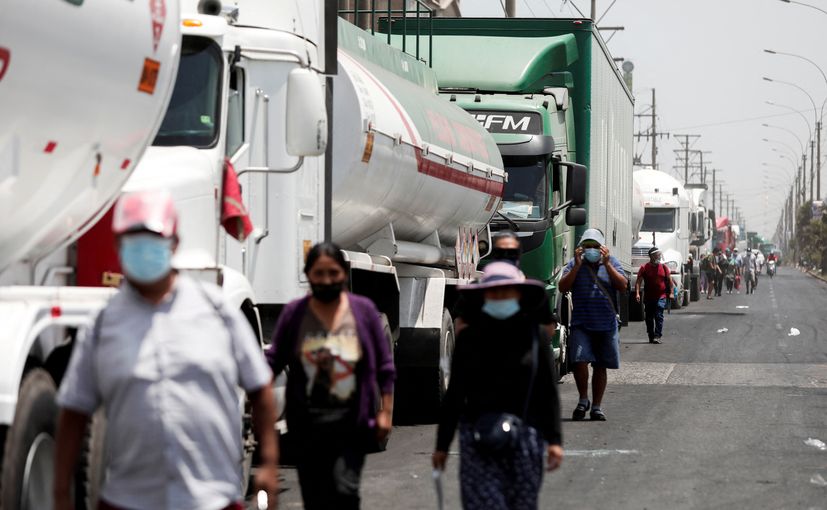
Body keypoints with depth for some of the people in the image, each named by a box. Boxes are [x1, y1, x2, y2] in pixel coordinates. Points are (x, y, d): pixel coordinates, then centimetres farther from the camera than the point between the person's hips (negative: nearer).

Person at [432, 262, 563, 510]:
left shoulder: (533, 335, 2)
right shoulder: (470, 338, 5)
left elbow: (548, 391, 1)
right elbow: (454, 395, 9)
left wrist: (554, 440, -5)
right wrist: (442, 445, 10)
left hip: (525, 435, 0)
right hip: (478, 440, 0)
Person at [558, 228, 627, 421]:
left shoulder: (611, 263, 6)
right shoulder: (574, 264, 5)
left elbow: (623, 286, -7)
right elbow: (563, 287, -6)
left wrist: (607, 264, -14)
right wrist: (577, 266, -13)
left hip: (606, 325, 1)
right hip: (581, 324, -1)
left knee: (600, 367, 6)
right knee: (580, 361, -15)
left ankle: (597, 406, 16)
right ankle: (583, 400, 4)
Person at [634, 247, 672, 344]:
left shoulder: (663, 267, 5)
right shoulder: (644, 268, -1)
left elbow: (669, 280, 12)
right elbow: (638, 281, -5)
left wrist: (670, 292, 5)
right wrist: (637, 293, -18)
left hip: (661, 297, -1)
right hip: (648, 298, 1)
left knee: (659, 316, -12)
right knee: (649, 318, 8)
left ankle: (657, 336, -14)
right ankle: (651, 336, 20)